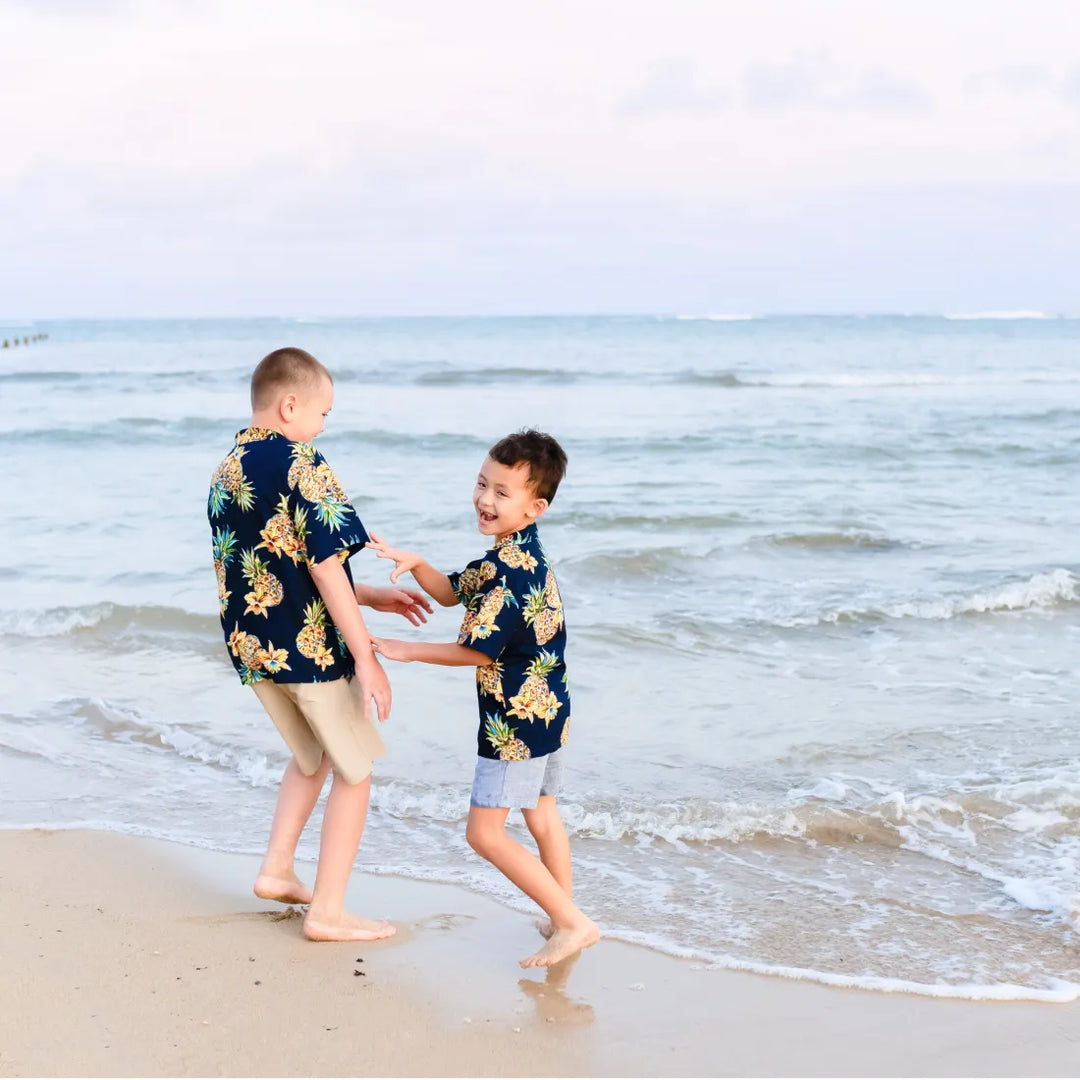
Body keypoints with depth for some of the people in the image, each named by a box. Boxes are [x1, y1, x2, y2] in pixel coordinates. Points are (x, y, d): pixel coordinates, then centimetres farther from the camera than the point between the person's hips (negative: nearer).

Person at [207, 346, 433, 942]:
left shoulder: (224, 472, 9)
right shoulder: (301, 463, -17)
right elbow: (324, 567, -20)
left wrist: (373, 596, 17)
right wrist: (366, 657, -16)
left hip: (251, 648, 8)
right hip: (310, 648, -8)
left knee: (312, 755, 29)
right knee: (354, 771, 9)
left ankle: (277, 871, 28)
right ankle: (327, 911, 10)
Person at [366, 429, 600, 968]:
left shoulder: (512, 572, -26)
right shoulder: (515, 555, 7)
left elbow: (478, 651, -21)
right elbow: (452, 592, 16)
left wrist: (406, 651, -11)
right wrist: (413, 564, -3)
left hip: (517, 717, -11)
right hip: (547, 707, 11)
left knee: (484, 830, -5)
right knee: (540, 812, 24)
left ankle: (571, 922, -2)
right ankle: (563, 917, 37)